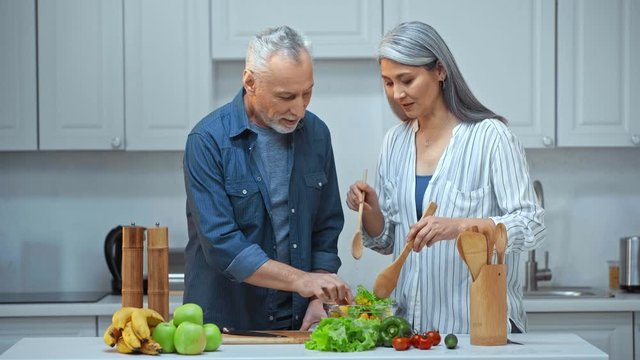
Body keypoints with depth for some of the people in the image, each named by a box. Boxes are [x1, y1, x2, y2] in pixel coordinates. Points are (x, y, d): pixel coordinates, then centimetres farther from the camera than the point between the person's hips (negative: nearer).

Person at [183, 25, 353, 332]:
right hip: (225, 322, -3)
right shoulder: (208, 141, -10)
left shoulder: (315, 133, 6)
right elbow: (220, 243, -16)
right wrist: (300, 280, -21)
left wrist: (319, 300, 2)